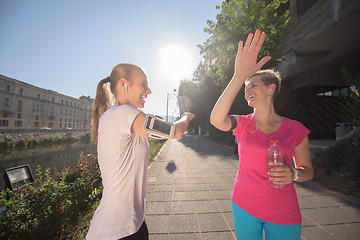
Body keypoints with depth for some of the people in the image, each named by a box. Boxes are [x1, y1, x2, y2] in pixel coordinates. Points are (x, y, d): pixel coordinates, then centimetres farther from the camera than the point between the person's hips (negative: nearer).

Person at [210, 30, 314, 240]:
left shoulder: (295, 129, -7)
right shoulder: (243, 123, -8)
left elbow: (308, 170, 3)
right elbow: (216, 120, -30)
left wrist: (293, 174, -21)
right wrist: (239, 76, -35)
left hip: (283, 214, 0)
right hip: (244, 206, 1)